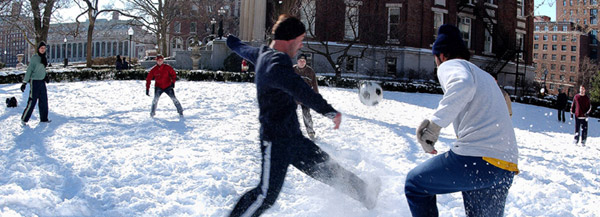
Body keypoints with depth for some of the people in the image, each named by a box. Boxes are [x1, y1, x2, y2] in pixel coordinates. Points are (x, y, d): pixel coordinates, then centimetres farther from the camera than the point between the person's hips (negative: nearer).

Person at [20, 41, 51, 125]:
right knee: (32, 101, -6)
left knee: (44, 100, 11)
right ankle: (24, 119, 4)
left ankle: (44, 118, 20)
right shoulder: (34, 58, -12)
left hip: (42, 81, 8)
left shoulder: (43, 58, 10)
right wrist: (24, 82, -17)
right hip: (35, 81, -8)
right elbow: (29, 70, -14)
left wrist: (45, 76, 10)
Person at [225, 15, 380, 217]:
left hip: (292, 137, 10)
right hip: (276, 141, -10)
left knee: (326, 167, 14)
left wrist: (232, 41, 55)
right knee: (266, 194, -8)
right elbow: (299, 90, -39)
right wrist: (329, 111, -44)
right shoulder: (277, 63, -23)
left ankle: (364, 194, 22)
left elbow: (243, 49, 32)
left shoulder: (262, 55, 9)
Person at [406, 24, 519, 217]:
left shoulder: (450, 65, 3)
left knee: (415, 184, 11)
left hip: (476, 157, -8)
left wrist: (436, 122, -25)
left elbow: (463, 84, -21)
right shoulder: (485, 76, 30)